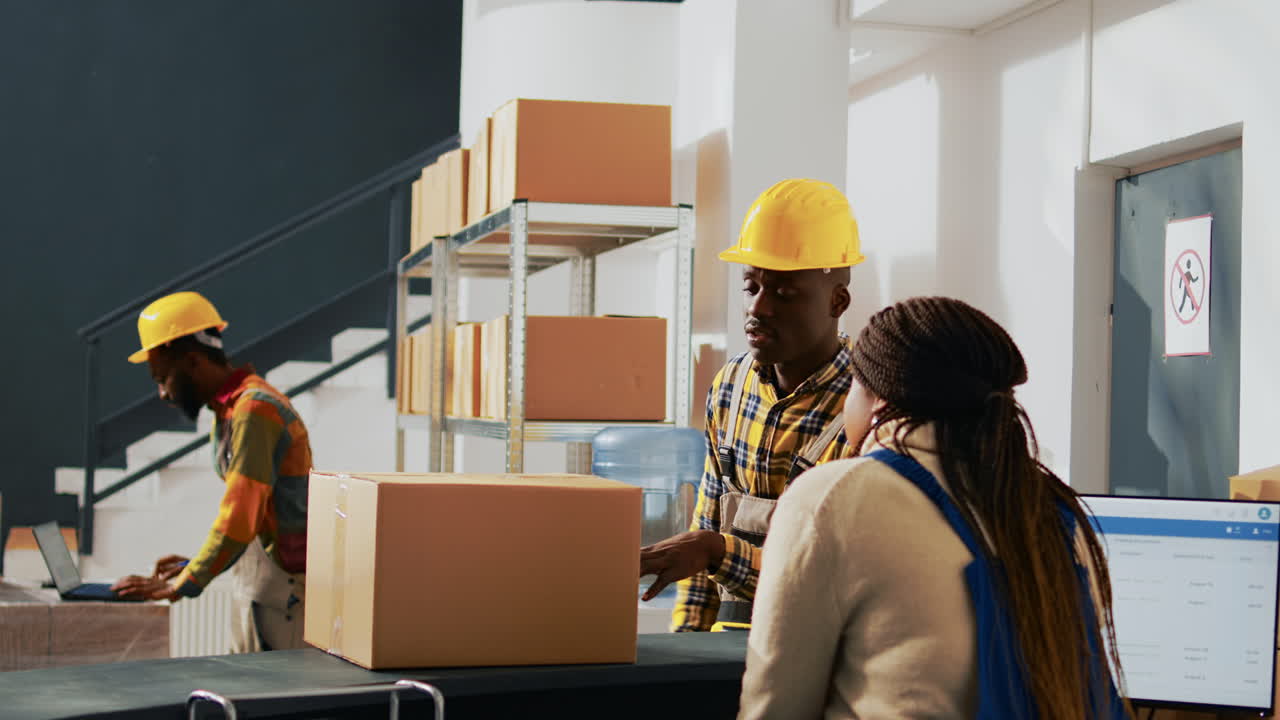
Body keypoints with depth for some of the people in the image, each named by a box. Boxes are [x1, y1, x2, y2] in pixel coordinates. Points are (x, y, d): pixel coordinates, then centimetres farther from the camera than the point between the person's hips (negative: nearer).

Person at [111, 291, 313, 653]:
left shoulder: (254, 411, -17)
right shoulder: (228, 411, 16)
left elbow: (240, 517, -21)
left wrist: (181, 585, -16)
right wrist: (196, 565, 13)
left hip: (284, 584, -10)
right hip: (255, 583, 10)